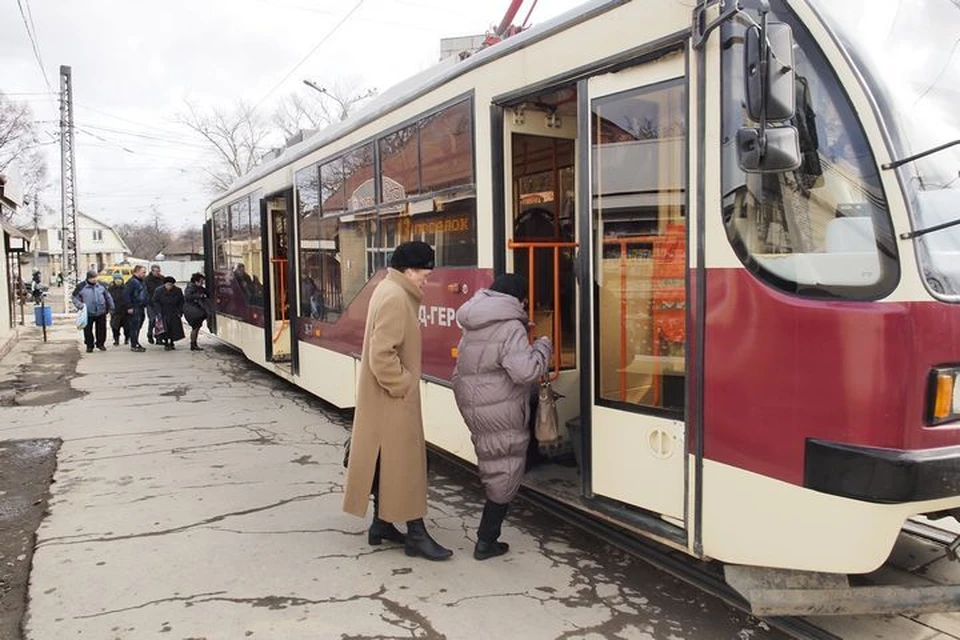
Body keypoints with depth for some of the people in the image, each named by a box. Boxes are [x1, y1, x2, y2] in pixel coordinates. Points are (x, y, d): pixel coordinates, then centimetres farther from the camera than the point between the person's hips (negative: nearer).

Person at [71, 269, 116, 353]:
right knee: (88, 330, 3)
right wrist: (80, 305, -11)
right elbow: (74, 297, 4)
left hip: (101, 313, 2)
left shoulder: (101, 285, 5)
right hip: (88, 314, -2)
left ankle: (100, 344, 25)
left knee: (101, 329, 8)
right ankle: (89, 346, 16)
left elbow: (108, 297, 14)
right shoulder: (81, 287, -3)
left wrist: (111, 308, 16)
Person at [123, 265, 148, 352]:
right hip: (134, 309, -9)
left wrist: (145, 304, 18)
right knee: (134, 327, -5)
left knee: (138, 327, 15)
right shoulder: (131, 282, -13)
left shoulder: (141, 281, 16)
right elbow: (126, 294, -18)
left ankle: (136, 343, 24)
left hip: (141, 308, 9)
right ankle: (134, 346, -2)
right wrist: (129, 307, -18)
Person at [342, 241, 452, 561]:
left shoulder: (390, 291, 13)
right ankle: (416, 534, 5)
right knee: (405, 462, -3)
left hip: (385, 397, 11)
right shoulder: (395, 298, -20)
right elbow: (382, 354, -27)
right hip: (393, 398, -11)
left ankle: (381, 523, 27)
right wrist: (404, 385, -18)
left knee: (385, 461, 16)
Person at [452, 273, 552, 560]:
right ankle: (486, 542, 11)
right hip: (500, 414, -8)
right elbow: (525, 371, -26)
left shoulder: (473, 328, 13)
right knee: (504, 477, 3)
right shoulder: (511, 328, -16)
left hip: (470, 404, 8)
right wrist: (542, 346, -10)